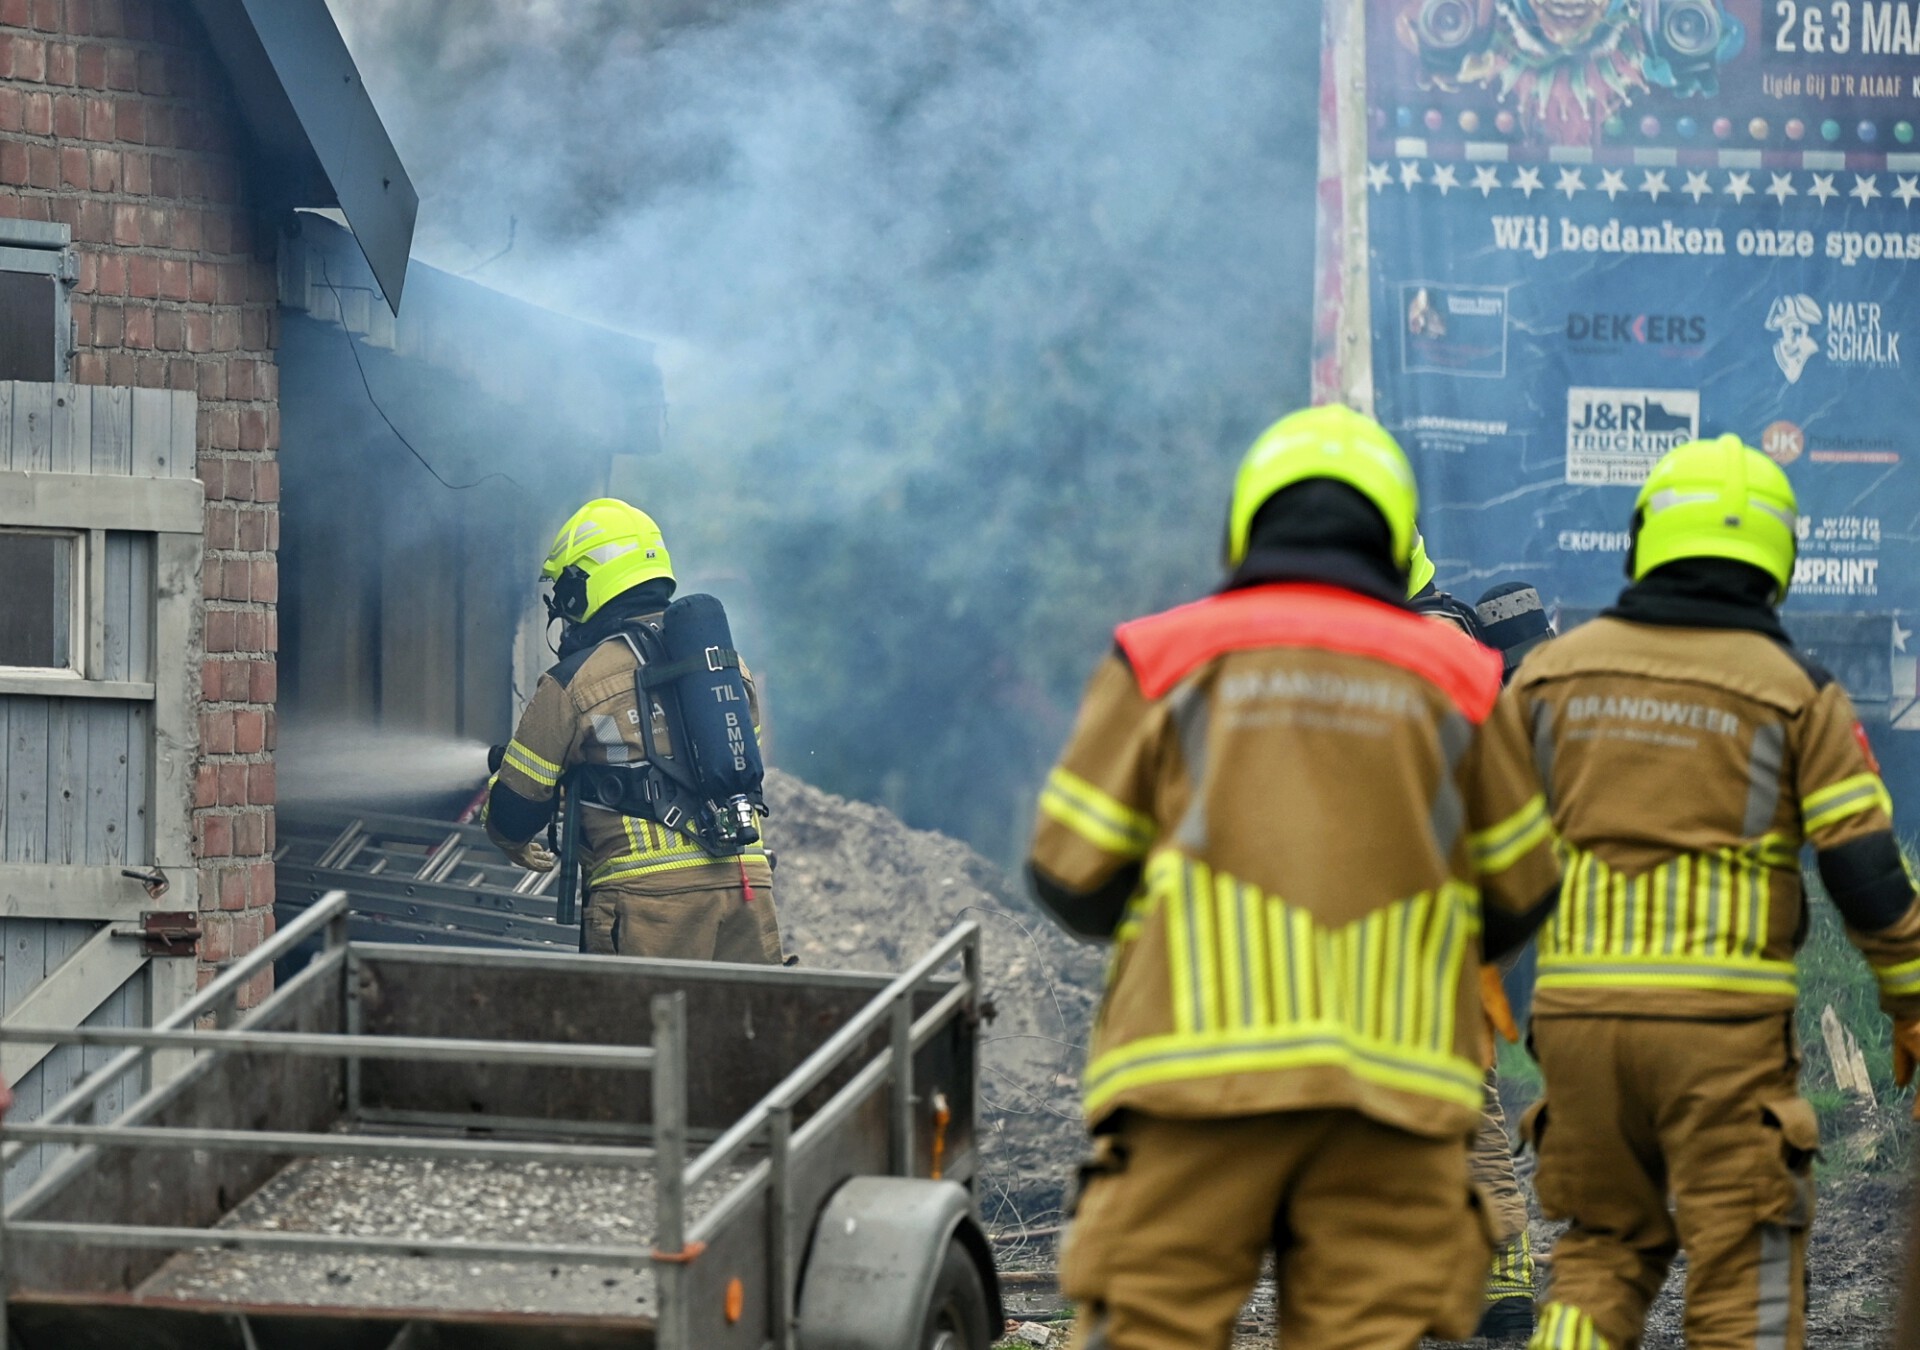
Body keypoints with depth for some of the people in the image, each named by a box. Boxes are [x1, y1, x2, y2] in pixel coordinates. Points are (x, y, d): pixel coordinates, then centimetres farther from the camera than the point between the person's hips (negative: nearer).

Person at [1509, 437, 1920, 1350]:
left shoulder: (1556, 669, 7)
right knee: (1744, 1273, 3)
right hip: (1720, 1013, -3)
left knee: (1603, 1250, 16)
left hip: (1581, 1004, 3)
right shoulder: (1794, 690, -1)